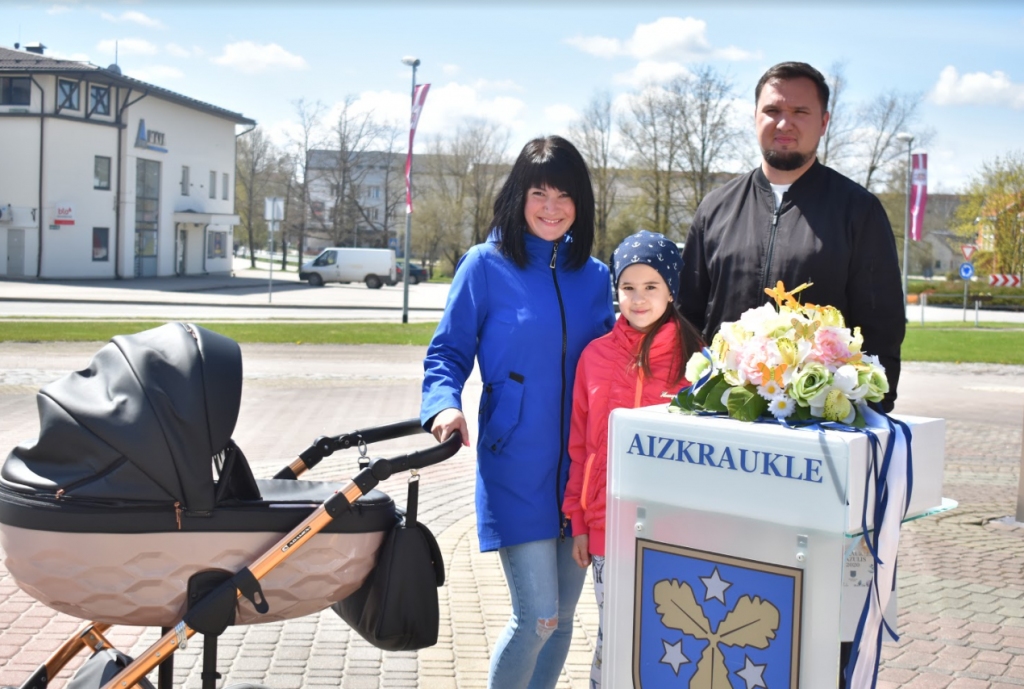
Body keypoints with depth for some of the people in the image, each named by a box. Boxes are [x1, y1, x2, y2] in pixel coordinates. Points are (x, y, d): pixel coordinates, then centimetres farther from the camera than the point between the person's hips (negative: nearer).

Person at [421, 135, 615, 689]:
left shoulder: (593, 275, 9)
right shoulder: (486, 265, -3)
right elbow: (447, 352, -3)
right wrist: (444, 406, -21)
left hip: (578, 467, 5)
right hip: (515, 469, -5)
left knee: (560, 616, 13)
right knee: (537, 617, -9)